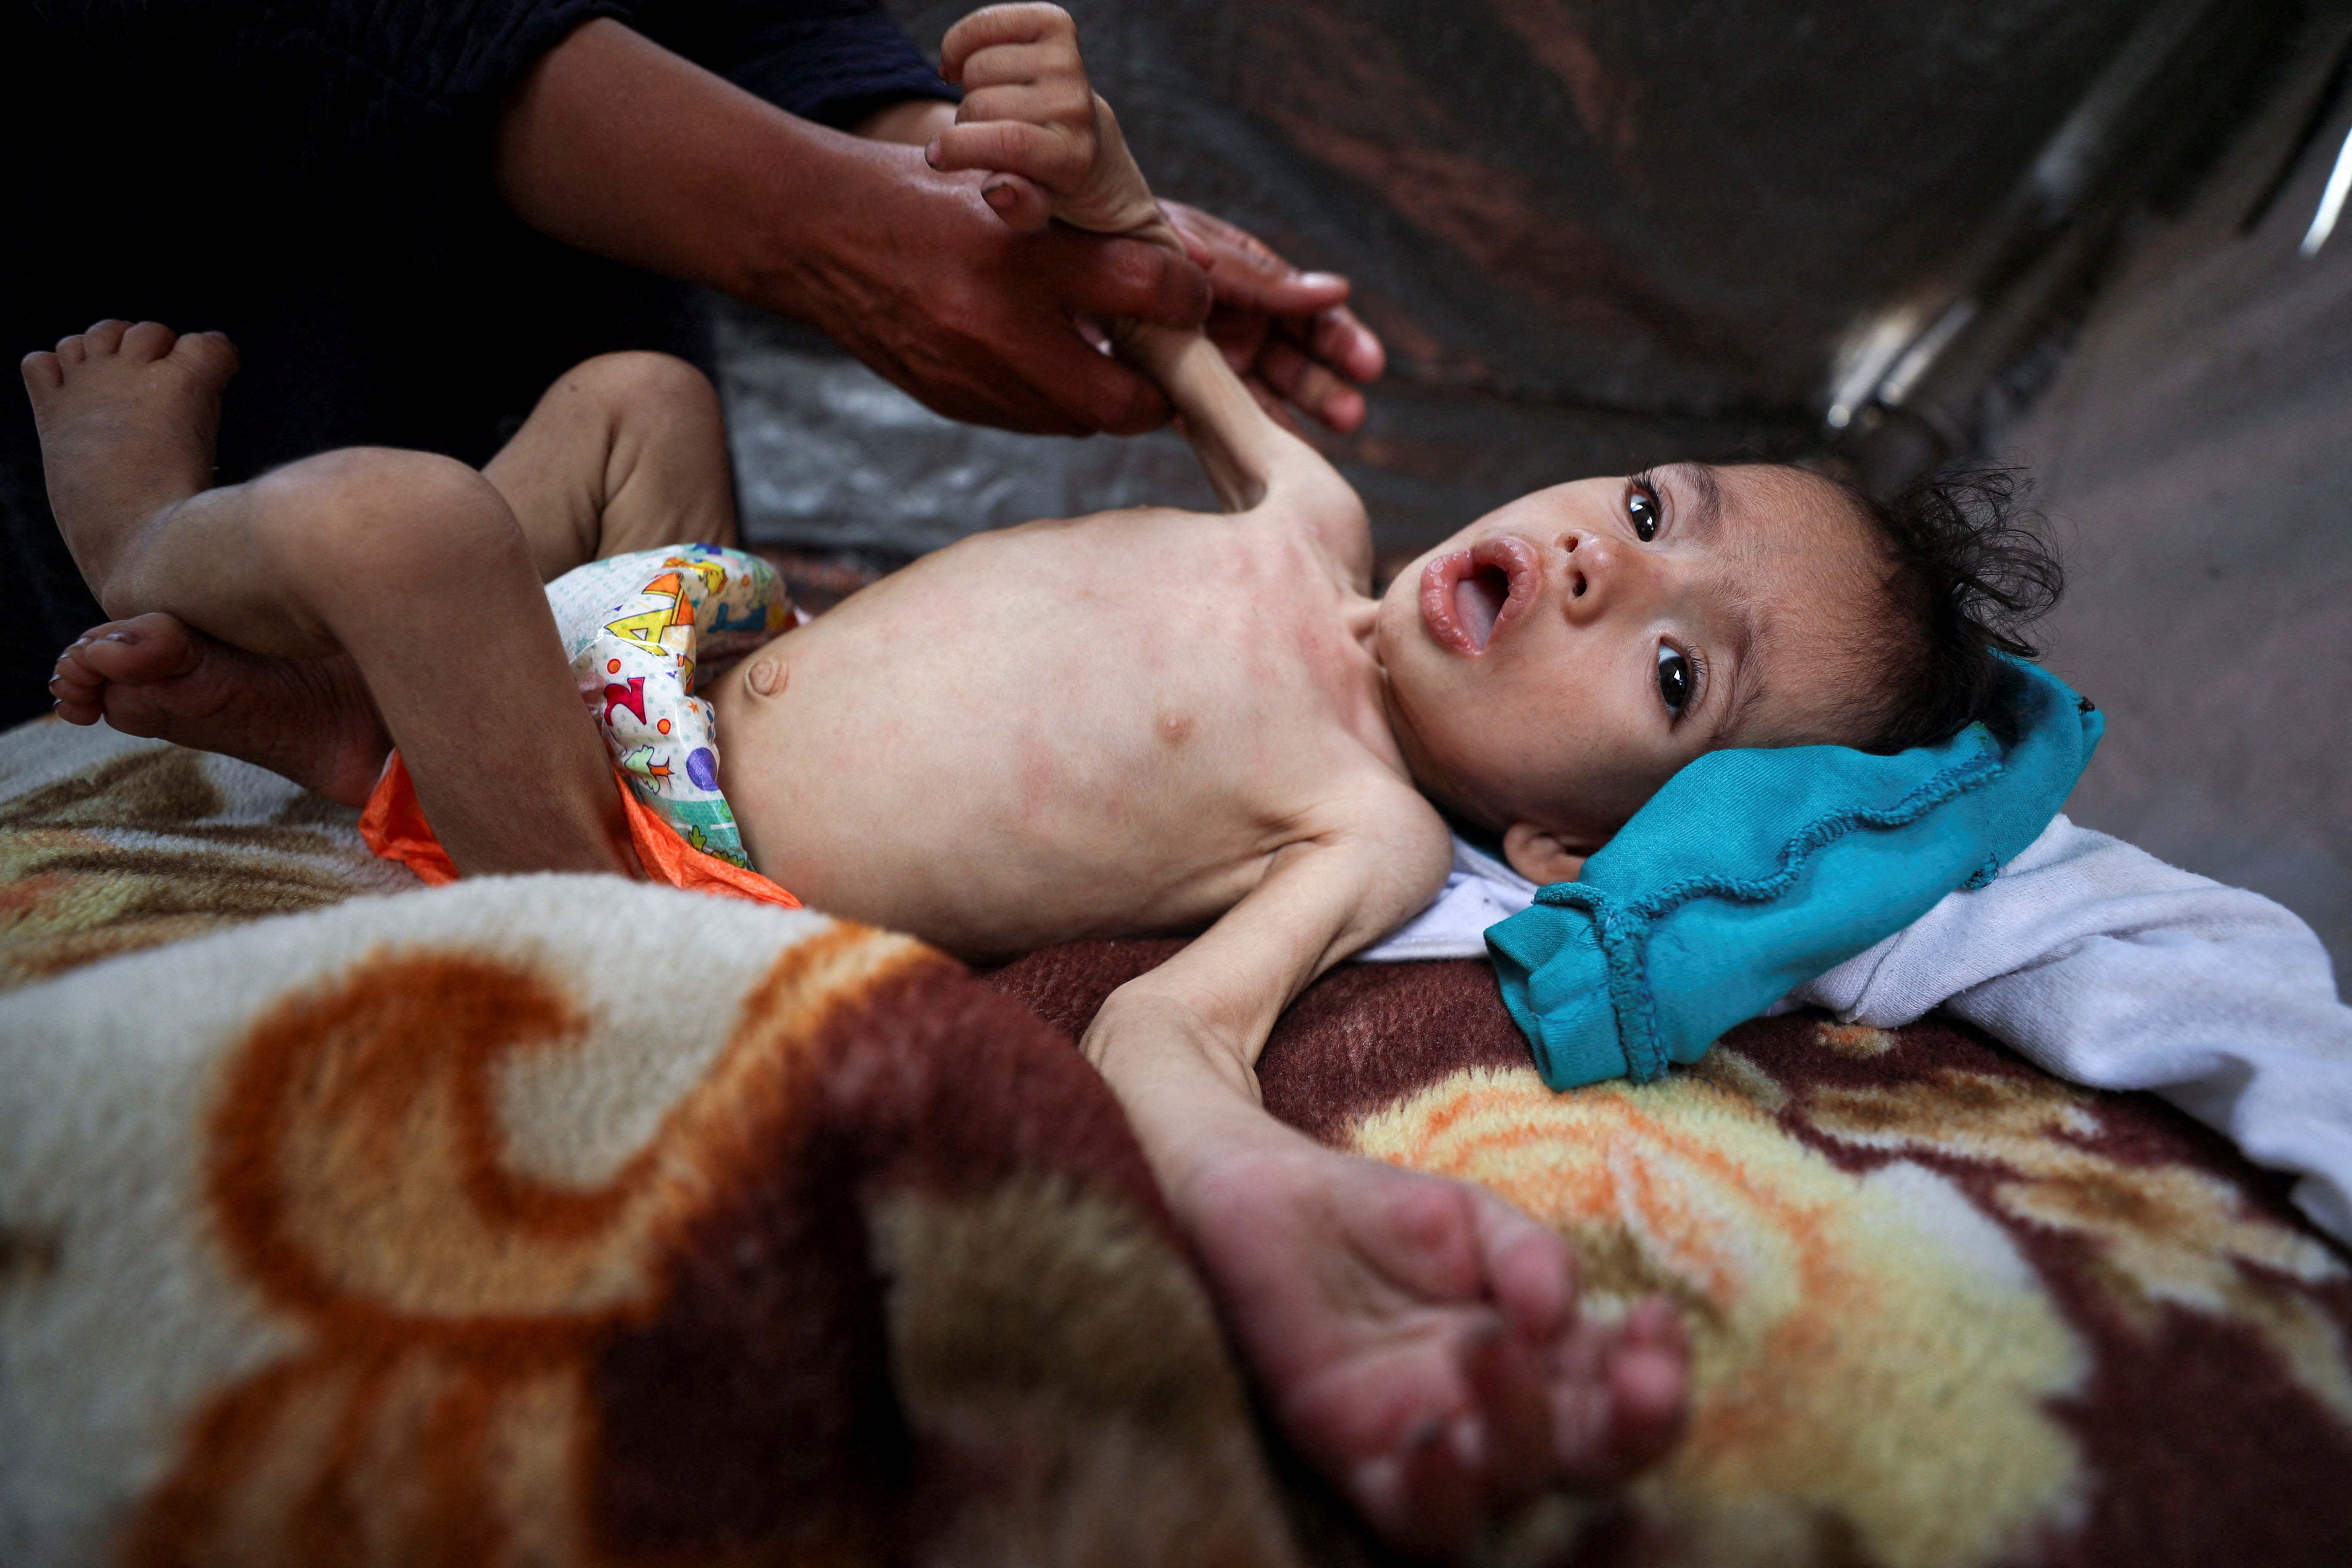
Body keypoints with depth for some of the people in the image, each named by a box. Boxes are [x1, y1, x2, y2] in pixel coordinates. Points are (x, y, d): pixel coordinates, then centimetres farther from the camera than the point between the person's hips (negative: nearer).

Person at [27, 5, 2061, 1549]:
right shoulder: (1313, 523, -2)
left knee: (398, 507, -22)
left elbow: (1175, 1024, -36)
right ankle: (351, 699, 27)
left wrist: (1249, 1191, -60)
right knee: (636, 384, 17)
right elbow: (1160, 310, 13)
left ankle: (155, 528, 17)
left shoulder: (1371, 838, -21)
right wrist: (1096, 179, -9)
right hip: (706, 634, 7)